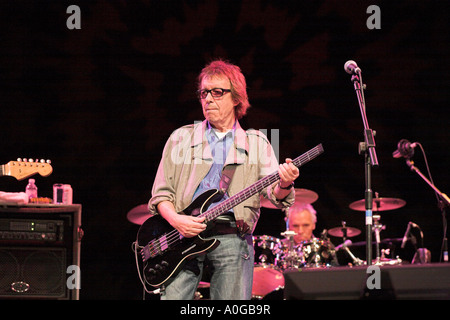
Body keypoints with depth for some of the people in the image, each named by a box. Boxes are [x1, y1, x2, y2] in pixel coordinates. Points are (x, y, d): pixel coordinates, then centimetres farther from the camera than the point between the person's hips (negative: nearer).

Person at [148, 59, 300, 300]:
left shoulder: (256, 142, 15)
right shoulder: (181, 138, 16)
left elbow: (273, 192, 3)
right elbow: (161, 193, 10)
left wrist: (284, 185, -22)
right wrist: (176, 221, -10)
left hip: (232, 237, 0)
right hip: (183, 235, 0)